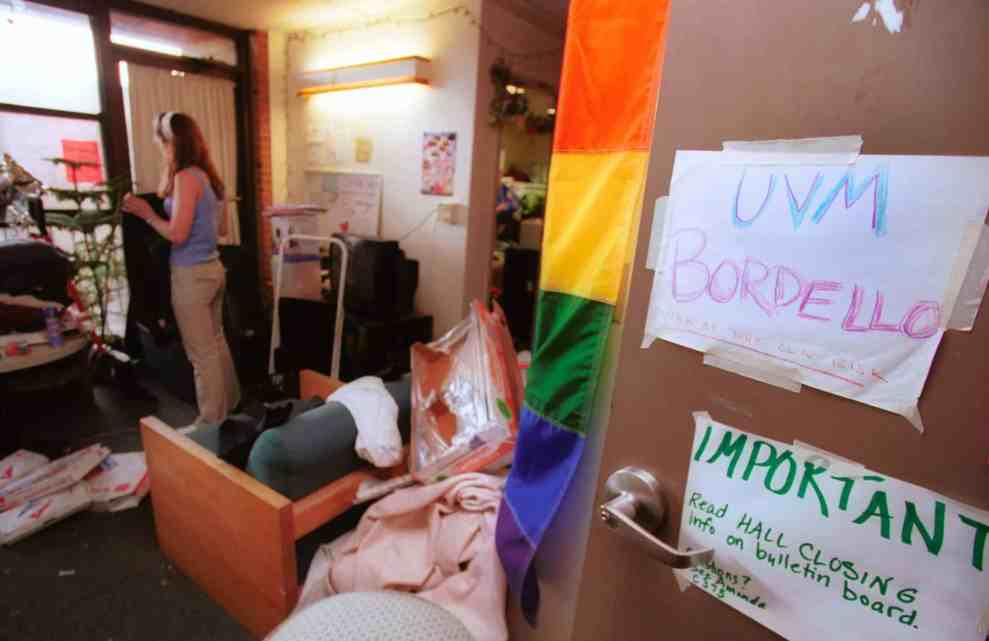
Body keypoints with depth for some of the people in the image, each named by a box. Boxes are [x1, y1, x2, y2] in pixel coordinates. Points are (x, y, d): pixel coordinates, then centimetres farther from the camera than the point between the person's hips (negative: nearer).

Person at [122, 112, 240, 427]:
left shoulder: (185, 177, -16)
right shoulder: (209, 176, 9)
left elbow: (177, 234, -20)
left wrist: (146, 213, -5)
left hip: (191, 275, -9)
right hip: (213, 268, 9)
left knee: (202, 354, 1)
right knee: (217, 342, 20)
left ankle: (212, 423, 14)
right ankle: (230, 404, 35)